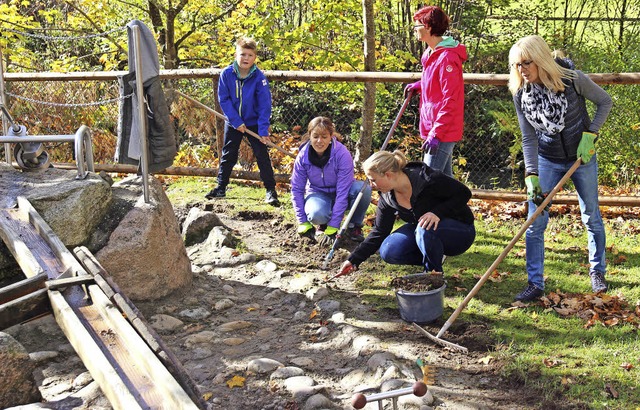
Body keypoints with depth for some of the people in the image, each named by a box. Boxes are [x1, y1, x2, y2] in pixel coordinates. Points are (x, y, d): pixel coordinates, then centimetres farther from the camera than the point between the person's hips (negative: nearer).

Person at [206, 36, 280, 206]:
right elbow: (224, 100, -9)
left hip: (254, 123, -2)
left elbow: (265, 105, -15)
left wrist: (263, 130, -21)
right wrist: (236, 121, -15)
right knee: (228, 155, 12)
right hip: (233, 122, 2)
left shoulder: (259, 77, -16)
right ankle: (221, 188, 24)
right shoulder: (226, 74, -12)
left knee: (262, 155, -2)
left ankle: (271, 190, 4)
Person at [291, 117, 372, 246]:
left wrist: (332, 228, -31)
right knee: (316, 214, -37)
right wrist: (303, 223, -14)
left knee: (363, 188, -34)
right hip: (319, 194, 0)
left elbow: (342, 191, -28)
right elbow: (297, 189, -9)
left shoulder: (342, 154, -27)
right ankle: (323, 224, 3)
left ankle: (354, 226, -7)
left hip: (340, 195, 0)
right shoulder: (303, 156, -18)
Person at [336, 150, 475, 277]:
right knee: (388, 252, -15)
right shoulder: (387, 198, -8)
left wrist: (437, 213, -34)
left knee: (425, 229, -37)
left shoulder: (427, 179, -28)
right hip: (420, 230, 6)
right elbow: (379, 232, 0)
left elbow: (464, 193, -20)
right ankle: (434, 258, 6)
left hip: (460, 230, -6)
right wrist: (354, 260, -4)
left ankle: (435, 273, -12)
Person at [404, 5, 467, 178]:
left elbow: (450, 101, -21)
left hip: (442, 131, -10)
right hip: (433, 127, 10)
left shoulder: (447, 58, -18)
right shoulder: (431, 53, 12)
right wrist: (419, 85, 9)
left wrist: (436, 133, -23)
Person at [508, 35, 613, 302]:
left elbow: (604, 101, -6)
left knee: (592, 218, 12)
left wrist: (589, 134, -17)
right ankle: (535, 284, 6)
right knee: (535, 224, -3)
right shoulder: (520, 93, -13)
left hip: (582, 157, -2)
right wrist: (531, 175, -18)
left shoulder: (572, 79, -21)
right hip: (547, 161, 2)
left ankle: (597, 272, 33)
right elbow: (529, 138, -9)